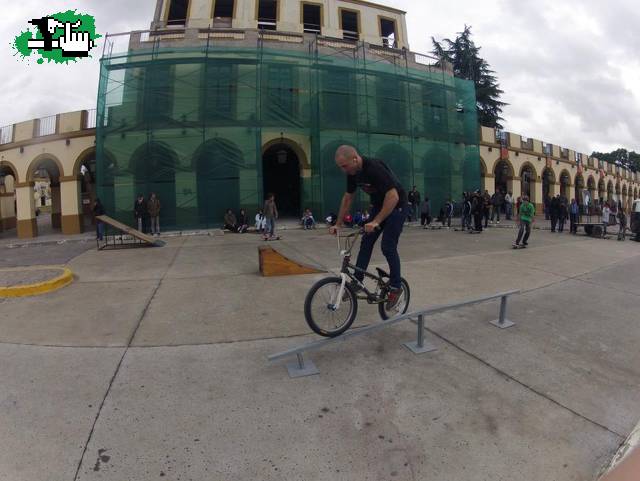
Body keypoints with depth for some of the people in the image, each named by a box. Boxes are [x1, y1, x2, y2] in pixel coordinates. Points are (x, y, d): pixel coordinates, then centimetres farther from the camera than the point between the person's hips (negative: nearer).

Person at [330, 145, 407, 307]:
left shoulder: (375, 168, -32)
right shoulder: (352, 172, -6)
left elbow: (393, 197, -36)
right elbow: (348, 198, 5)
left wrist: (376, 222, -40)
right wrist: (338, 224, 3)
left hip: (396, 206, -8)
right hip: (378, 205, 8)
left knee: (388, 247, -8)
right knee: (366, 242, 3)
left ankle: (395, 287, 9)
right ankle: (357, 281, 10)